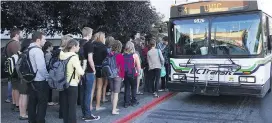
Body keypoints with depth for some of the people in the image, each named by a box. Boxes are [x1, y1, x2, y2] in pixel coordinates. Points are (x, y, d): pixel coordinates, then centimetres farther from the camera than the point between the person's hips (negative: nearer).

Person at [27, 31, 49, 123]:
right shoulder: (38, 50, -19)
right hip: (40, 81, -9)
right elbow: (41, 67, -24)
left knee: (32, 102, 16)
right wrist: (48, 77, -11)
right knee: (42, 102, 1)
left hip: (31, 80, 9)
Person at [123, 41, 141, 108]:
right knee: (133, 88, 15)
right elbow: (138, 66, -11)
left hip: (125, 74, 2)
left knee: (127, 88, 11)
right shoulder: (135, 55, -11)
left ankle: (126, 102, 12)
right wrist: (138, 72, 5)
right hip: (133, 74, -2)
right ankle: (133, 101, 22)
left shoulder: (123, 55, -4)